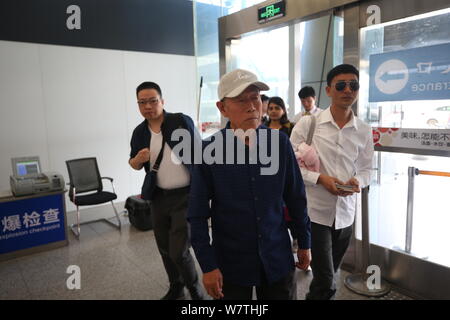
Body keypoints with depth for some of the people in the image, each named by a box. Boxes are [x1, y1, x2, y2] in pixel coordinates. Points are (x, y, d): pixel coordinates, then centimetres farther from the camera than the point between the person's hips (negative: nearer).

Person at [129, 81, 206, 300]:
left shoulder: (182, 122, -12)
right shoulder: (139, 132, 3)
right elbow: (134, 164, 14)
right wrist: (138, 160, -10)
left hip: (185, 196, -5)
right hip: (158, 197, 5)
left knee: (178, 251, -5)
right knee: (164, 248, 16)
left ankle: (196, 292, 22)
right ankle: (175, 288, 41)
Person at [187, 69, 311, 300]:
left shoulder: (280, 142, -8)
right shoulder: (208, 151, -15)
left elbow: (296, 197, 2)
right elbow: (198, 215, -9)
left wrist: (304, 243, 8)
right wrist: (208, 265, -9)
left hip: (278, 257, 2)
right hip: (231, 262, -2)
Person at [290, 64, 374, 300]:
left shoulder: (364, 131, 3)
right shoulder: (307, 123, -8)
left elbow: (366, 169, 10)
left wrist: (357, 181, -12)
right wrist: (319, 178, -19)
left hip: (345, 213, 4)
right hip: (314, 211, -4)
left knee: (328, 277, 21)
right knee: (326, 283, -3)